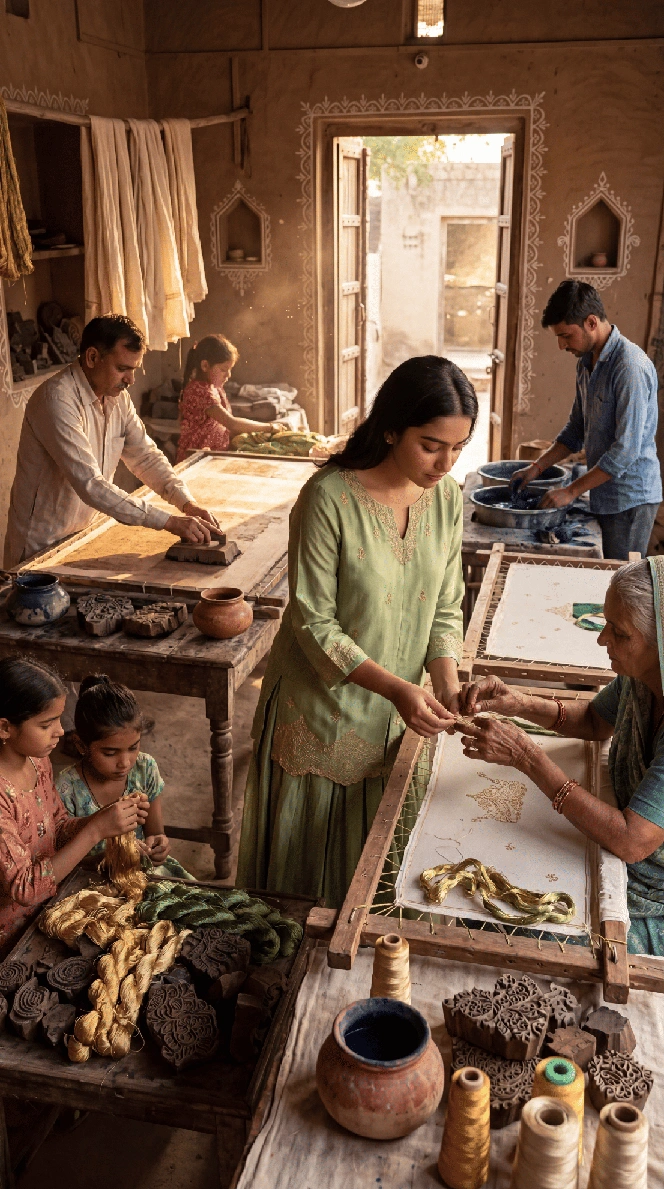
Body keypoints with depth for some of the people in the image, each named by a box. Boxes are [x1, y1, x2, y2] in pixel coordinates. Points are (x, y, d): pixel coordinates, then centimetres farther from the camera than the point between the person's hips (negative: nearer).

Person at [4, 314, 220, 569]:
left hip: (85, 533, 7)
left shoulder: (118, 397, 2)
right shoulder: (57, 400, -25)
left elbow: (145, 456, 6)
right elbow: (90, 485, -32)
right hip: (42, 546, -7)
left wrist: (187, 503, -12)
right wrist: (170, 522, -34)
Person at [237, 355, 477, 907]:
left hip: (395, 716, 5)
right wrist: (395, 687, -26)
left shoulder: (447, 497, -5)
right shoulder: (329, 498, -23)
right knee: (304, 859, 15)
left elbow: (445, 607, 3)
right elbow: (314, 624, -19)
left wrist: (446, 681, -13)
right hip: (323, 705, -4)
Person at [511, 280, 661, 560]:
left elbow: (627, 449, -24)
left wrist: (572, 491, -19)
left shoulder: (630, 366, -20)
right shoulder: (586, 362, 10)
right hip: (603, 496, 8)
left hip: (630, 498, -8)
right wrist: (537, 467, 6)